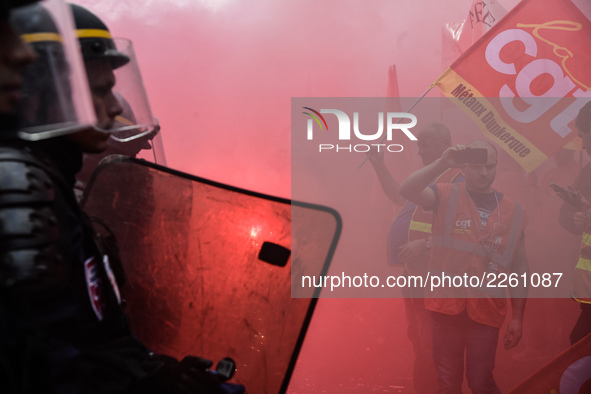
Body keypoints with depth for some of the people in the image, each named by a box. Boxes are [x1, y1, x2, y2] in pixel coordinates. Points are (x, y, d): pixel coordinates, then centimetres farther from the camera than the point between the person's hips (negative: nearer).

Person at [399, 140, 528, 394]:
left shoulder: (513, 212, 7)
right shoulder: (446, 196, 2)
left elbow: (519, 269, 9)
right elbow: (407, 190, -18)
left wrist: (518, 318, 6)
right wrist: (443, 163, -24)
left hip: (486, 308, 1)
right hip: (446, 303, 0)